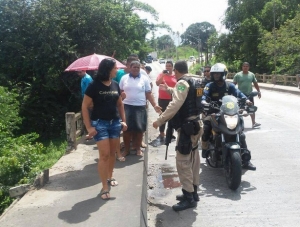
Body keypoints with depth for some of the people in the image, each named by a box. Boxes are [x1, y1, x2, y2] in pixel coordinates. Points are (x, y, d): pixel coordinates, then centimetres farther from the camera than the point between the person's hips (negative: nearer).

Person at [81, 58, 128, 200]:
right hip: (100, 123, -5)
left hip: (115, 123, 5)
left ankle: (110, 177, 34)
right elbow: (84, 106, -8)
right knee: (104, 154, -6)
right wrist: (89, 127, -12)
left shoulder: (115, 85, 6)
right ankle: (104, 188, 3)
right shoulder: (94, 86, -10)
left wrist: (123, 120, 9)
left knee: (112, 152, 13)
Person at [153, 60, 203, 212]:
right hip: (195, 124, 10)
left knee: (183, 161, -7)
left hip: (187, 126, -10)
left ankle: (189, 197, -2)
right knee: (193, 160, 15)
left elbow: (175, 105, -28)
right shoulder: (195, 81, 13)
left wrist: (160, 121, -24)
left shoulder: (183, 82, -16)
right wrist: (169, 89, 43)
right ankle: (193, 192, 24)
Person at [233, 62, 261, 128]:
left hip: (249, 94, 3)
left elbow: (255, 83, 14)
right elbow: (233, 84, -4)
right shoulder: (238, 75, -3)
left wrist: (259, 91, 11)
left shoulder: (252, 75, 8)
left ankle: (254, 123, 4)